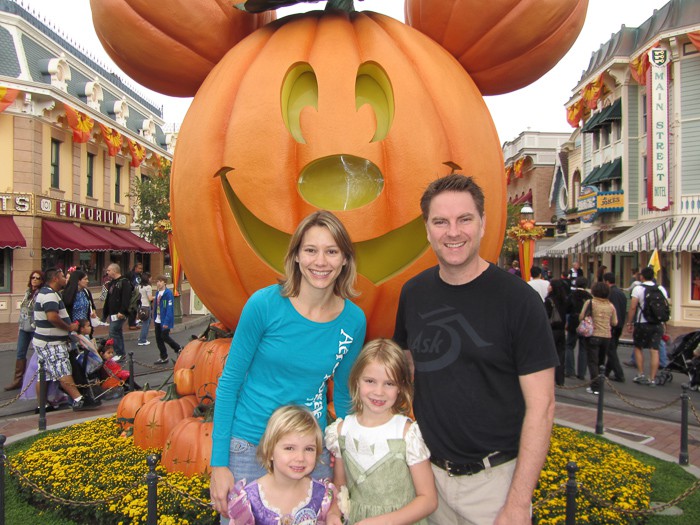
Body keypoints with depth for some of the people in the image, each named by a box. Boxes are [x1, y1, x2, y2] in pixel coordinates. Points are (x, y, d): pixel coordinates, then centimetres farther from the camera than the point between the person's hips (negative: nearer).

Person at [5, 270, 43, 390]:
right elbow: (22, 310, 17)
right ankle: (17, 380, 17)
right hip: (24, 328, 7)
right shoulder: (27, 292, 11)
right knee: (20, 354, 9)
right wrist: (20, 327, 18)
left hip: (36, 329, -7)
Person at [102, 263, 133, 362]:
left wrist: (122, 311, -29)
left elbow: (126, 298, -23)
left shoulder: (124, 282, -12)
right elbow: (108, 299, 22)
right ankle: (121, 353, 19)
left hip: (119, 314, -9)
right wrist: (105, 313, 20)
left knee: (113, 333, -10)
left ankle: (120, 353, -2)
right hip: (112, 313, 10)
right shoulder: (112, 283, 18)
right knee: (118, 333, 12)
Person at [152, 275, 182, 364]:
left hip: (165, 321, -8)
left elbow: (169, 308, -19)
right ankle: (163, 357, 20)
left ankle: (178, 349, 17)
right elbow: (155, 307, 14)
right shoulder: (157, 293, 9)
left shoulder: (168, 293, -15)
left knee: (164, 336, -5)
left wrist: (166, 322, -22)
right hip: (158, 320, 8)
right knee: (158, 339, 9)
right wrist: (154, 320, 14)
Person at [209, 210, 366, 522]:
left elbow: (343, 395, 6)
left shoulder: (353, 320, -8)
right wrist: (218, 462, -8)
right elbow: (229, 382, -8)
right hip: (248, 447, -2)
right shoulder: (264, 304, -15)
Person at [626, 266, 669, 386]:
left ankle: (641, 375, 11)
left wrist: (629, 323, -4)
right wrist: (663, 322, 17)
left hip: (642, 323, -3)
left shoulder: (638, 288, -7)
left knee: (638, 348, 14)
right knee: (654, 351, 3)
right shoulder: (661, 289, 6)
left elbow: (633, 307, -11)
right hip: (658, 324, 3)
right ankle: (652, 379, 5)